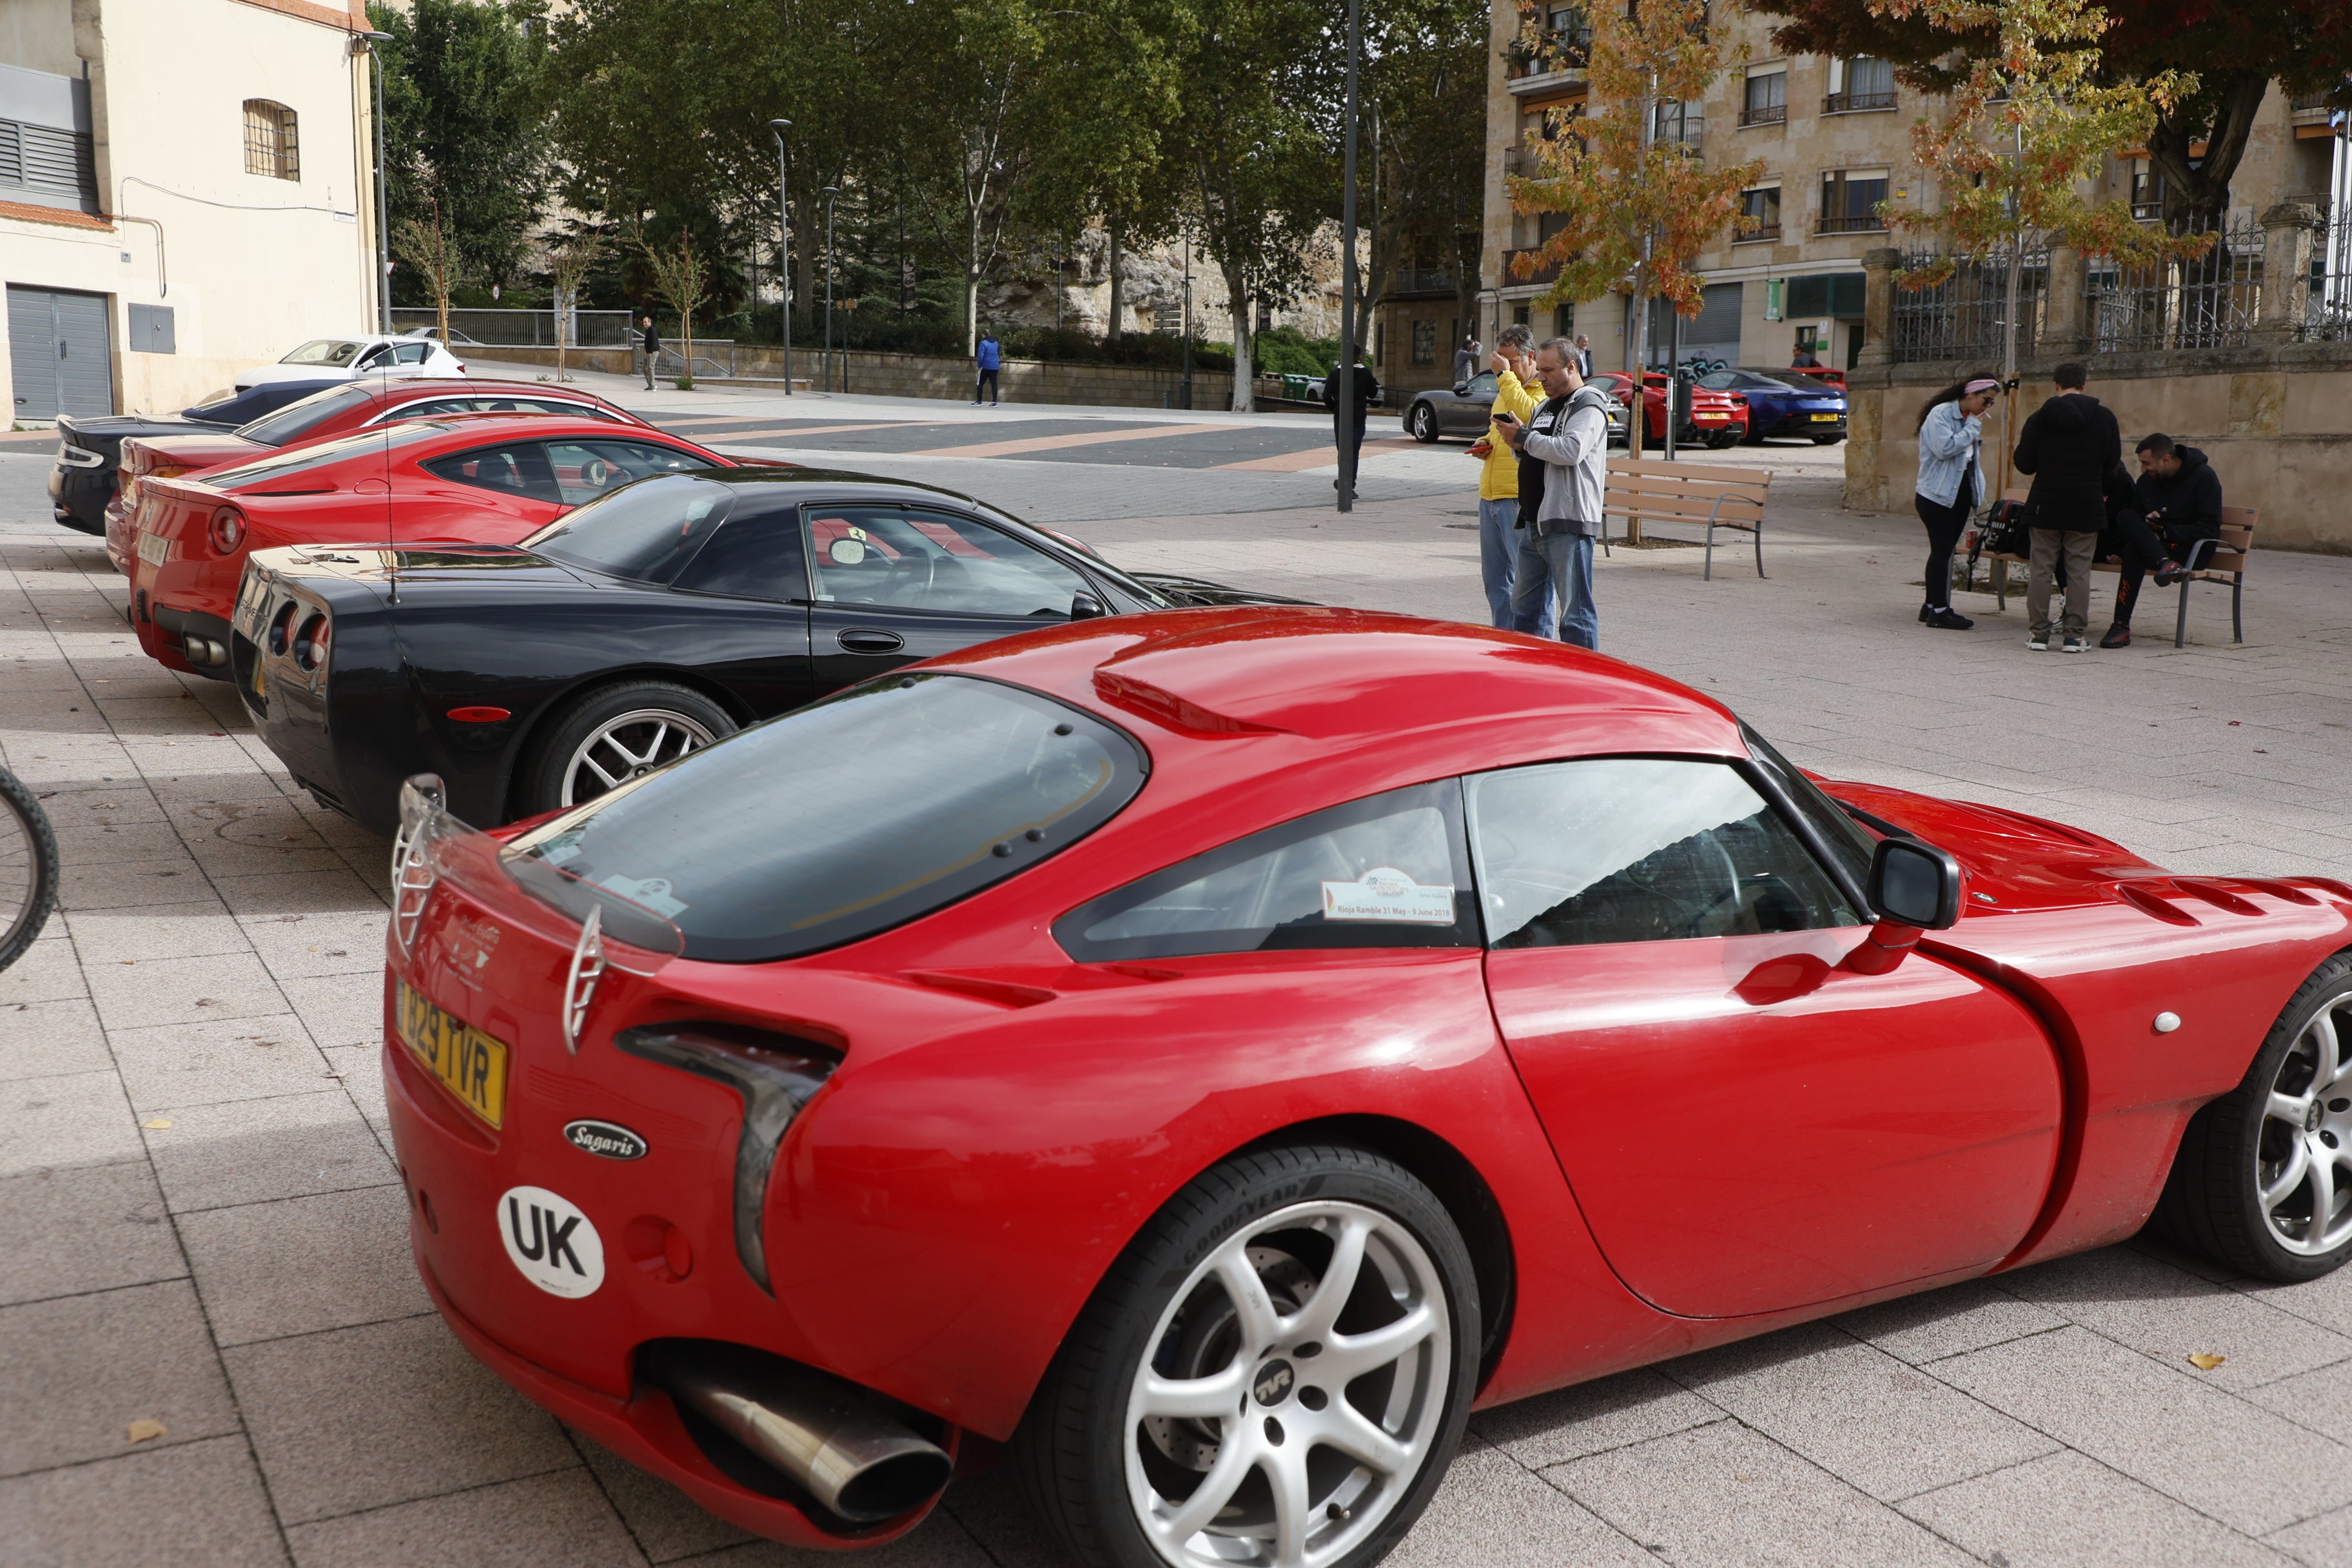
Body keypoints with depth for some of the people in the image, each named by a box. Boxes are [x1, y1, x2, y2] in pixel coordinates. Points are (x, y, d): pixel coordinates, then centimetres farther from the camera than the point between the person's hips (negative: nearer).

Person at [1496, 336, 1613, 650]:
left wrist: (1524, 437, -14)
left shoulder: (1589, 406, -7)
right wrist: (1518, 443, 4)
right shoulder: (1546, 406, 22)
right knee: (1523, 608, 15)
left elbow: (1571, 450, -24)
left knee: (1576, 612, -7)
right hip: (1533, 522, 10)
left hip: (1568, 524, -10)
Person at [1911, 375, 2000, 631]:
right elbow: (1945, 448, -25)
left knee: (1945, 550, 9)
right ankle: (1939, 612, -7)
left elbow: (1971, 455, 19)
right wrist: (1973, 426, -16)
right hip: (1938, 493, -8)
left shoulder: (1971, 419, 14)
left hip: (1961, 492, 8)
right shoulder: (1940, 414, -12)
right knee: (1942, 550, -9)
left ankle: (1933, 606, 14)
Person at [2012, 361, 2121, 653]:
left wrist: (2023, 441, 17)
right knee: (2079, 571, 4)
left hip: (2046, 506, -1)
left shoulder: (2039, 418, -4)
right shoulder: (2104, 417, 1)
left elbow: (2025, 465, -1)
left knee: (2041, 569, 5)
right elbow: (2114, 464, 5)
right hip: (2087, 507, 1)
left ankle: (2039, 632, 5)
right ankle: (2076, 634, 4)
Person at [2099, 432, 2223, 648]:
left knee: (2134, 550, -34)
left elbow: (2209, 530, -13)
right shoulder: (2146, 481, 10)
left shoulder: (2204, 477, -7)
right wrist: (2146, 523, -6)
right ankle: (2165, 564, -45)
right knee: (2125, 518, -26)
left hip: (2189, 549, -6)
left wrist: (2164, 533, -16)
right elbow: (2132, 515, 18)